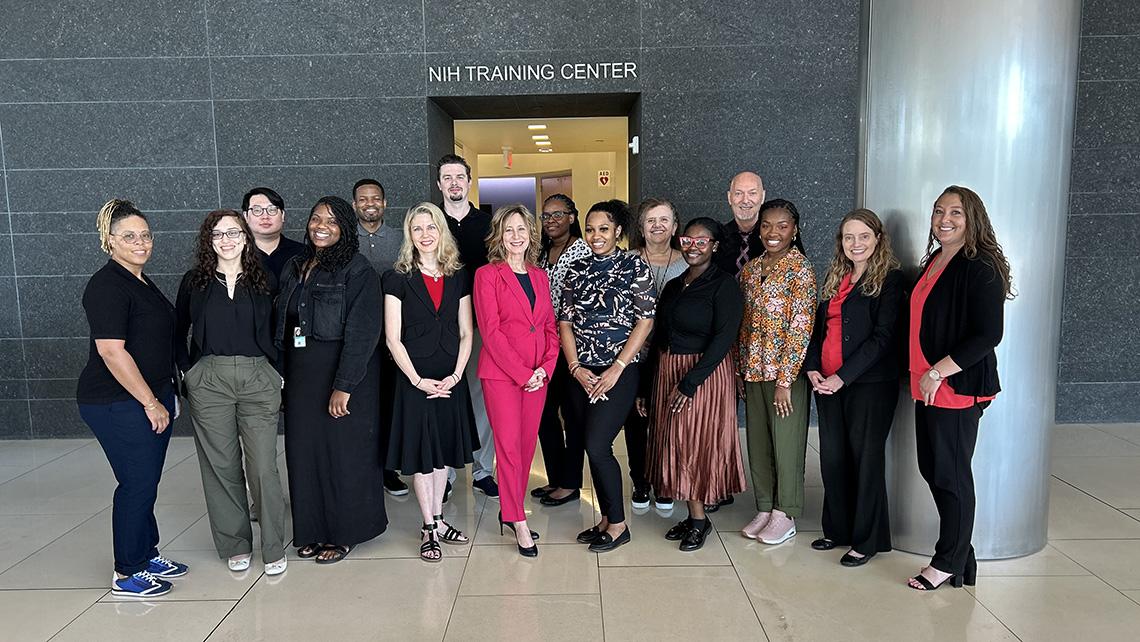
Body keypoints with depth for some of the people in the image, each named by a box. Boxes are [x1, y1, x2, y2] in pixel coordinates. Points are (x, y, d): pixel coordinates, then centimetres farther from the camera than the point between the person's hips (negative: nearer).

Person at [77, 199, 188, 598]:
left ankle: (146, 555, 29)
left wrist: (166, 396, 19)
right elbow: (112, 352, -21)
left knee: (146, 482, 16)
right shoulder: (108, 286, -15)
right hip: (119, 405, -9)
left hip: (151, 398, 9)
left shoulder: (141, 282, 14)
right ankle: (127, 575, 13)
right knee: (137, 484, -1)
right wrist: (151, 403, -17)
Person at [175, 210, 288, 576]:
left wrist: (277, 373, 3)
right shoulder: (195, 282, 7)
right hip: (208, 381, 1)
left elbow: (279, 332, 11)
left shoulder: (263, 281, 7)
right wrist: (188, 372, 6)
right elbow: (177, 333, 15)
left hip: (258, 379, -1)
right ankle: (235, 545, 20)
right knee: (222, 466, 5)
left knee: (264, 467, -4)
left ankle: (273, 549, 9)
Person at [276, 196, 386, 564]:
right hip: (300, 375, 6)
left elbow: (361, 334, -16)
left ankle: (344, 533, 17)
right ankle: (313, 529, 25)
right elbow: (282, 326, 14)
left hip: (343, 375, -6)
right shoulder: (295, 268, 12)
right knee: (304, 450, 10)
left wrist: (344, 386, -21)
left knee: (343, 452, 2)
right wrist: (283, 376, 7)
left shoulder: (357, 271, -10)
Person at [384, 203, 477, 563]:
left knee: (444, 450, 11)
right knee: (421, 453, 3)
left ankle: (437, 520, 24)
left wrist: (456, 375, -7)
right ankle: (429, 529, 14)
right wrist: (418, 380, -12)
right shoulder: (398, 279, -2)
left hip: (451, 379, 3)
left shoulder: (458, 278, 6)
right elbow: (393, 338, -6)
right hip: (415, 379, -3)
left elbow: (466, 334, 5)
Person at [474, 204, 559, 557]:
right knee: (509, 446, -4)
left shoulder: (540, 276, 14)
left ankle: (509, 512, 22)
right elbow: (491, 331, -9)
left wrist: (546, 367, -2)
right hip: (500, 373, -5)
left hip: (538, 375, 5)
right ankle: (519, 522, 4)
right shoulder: (487, 275, -2)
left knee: (527, 445, 8)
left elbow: (550, 327, 14)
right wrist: (523, 373, -13)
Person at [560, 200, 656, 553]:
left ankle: (618, 524, 7)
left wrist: (616, 370, -11)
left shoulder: (635, 267, -3)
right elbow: (565, 321, 7)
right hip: (581, 373, 5)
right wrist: (576, 368, -4)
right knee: (592, 447, 8)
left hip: (619, 372, -5)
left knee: (597, 445, -11)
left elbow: (645, 321, -7)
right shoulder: (577, 269, 9)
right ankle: (606, 518, 24)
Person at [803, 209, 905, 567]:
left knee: (865, 458, 2)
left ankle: (867, 540, 15)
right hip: (827, 384, 6)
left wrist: (843, 377, -17)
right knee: (832, 457, 10)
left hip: (869, 384, -6)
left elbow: (883, 336, -13)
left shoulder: (889, 279, -6)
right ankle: (838, 530, 25)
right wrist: (813, 368, 1)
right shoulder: (835, 278, 15)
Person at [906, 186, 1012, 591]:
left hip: (957, 388, -8)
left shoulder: (981, 268, -12)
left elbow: (989, 334, -18)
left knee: (950, 474, 2)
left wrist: (938, 372, -18)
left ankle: (950, 562, 18)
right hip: (927, 386, 8)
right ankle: (960, 552, 28)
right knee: (930, 468, 13)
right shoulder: (933, 261, 12)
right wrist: (922, 374, 14)